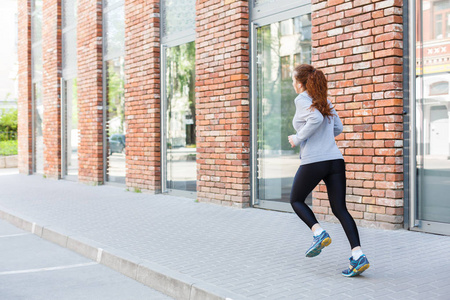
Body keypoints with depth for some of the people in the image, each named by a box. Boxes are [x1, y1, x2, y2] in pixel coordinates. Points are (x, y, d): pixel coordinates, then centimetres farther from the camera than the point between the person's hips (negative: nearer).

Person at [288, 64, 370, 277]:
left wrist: (298, 138, -11)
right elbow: (338, 128, 22)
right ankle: (358, 256, -7)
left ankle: (319, 233, -5)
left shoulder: (302, 100, -4)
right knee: (340, 209, 6)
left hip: (313, 162, -6)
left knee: (296, 200, 17)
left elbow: (316, 119, -23)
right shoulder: (324, 101, 17)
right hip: (335, 160, 6)